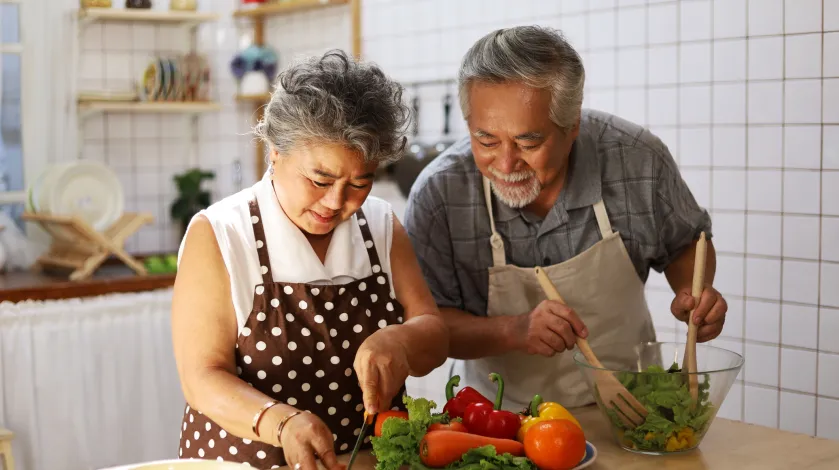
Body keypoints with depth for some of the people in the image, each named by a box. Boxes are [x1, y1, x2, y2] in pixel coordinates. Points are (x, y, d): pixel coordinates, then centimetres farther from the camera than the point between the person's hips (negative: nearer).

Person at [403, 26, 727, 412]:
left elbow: (686, 243, 7)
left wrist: (694, 292, -14)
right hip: (502, 416, -1)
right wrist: (513, 331, -28)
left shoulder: (638, 159, -13)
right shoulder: (438, 192, -17)